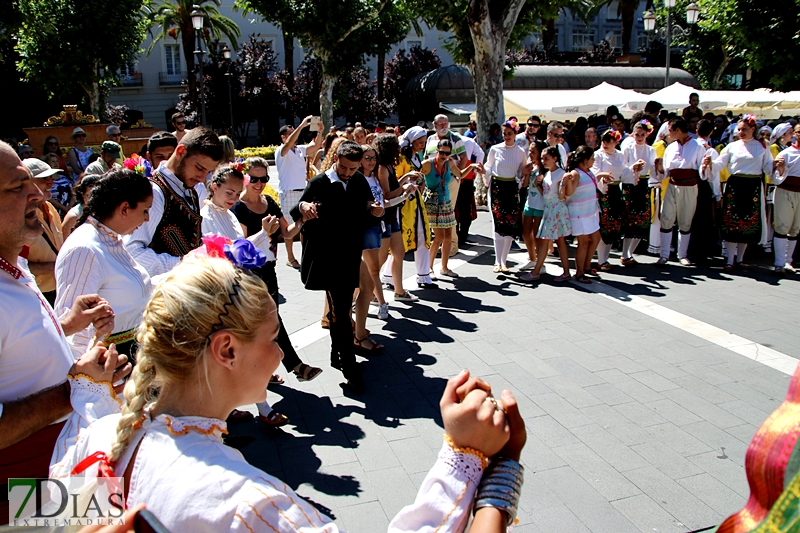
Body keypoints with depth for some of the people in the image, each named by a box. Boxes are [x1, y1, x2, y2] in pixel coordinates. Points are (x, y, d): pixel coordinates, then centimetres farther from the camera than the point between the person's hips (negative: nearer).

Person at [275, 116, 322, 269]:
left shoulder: (300, 149, 11)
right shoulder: (281, 151, -7)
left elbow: (316, 146, 10)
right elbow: (289, 144, -27)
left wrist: (319, 132, -7)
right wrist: (302, 126, -31)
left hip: (302, 191, 6)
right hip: (288, 192, -6)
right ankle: (290, 258, 8)